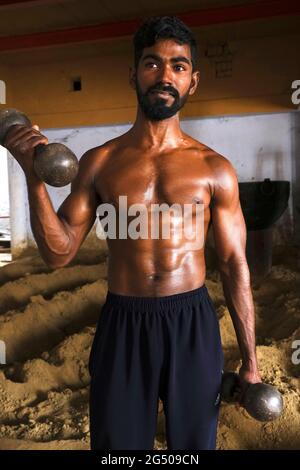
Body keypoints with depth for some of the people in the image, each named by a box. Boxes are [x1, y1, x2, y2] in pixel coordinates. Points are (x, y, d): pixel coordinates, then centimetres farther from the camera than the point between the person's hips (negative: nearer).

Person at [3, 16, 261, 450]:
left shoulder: (215, 168, -2)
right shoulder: (99, 162, 0)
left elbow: (235, 265, 1)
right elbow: (59, 253, -2)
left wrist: (249, 359, 3)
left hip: (193, 323, 0)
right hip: (122, 325, 1)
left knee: (195, 442, 19)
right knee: (118, 442, 17)